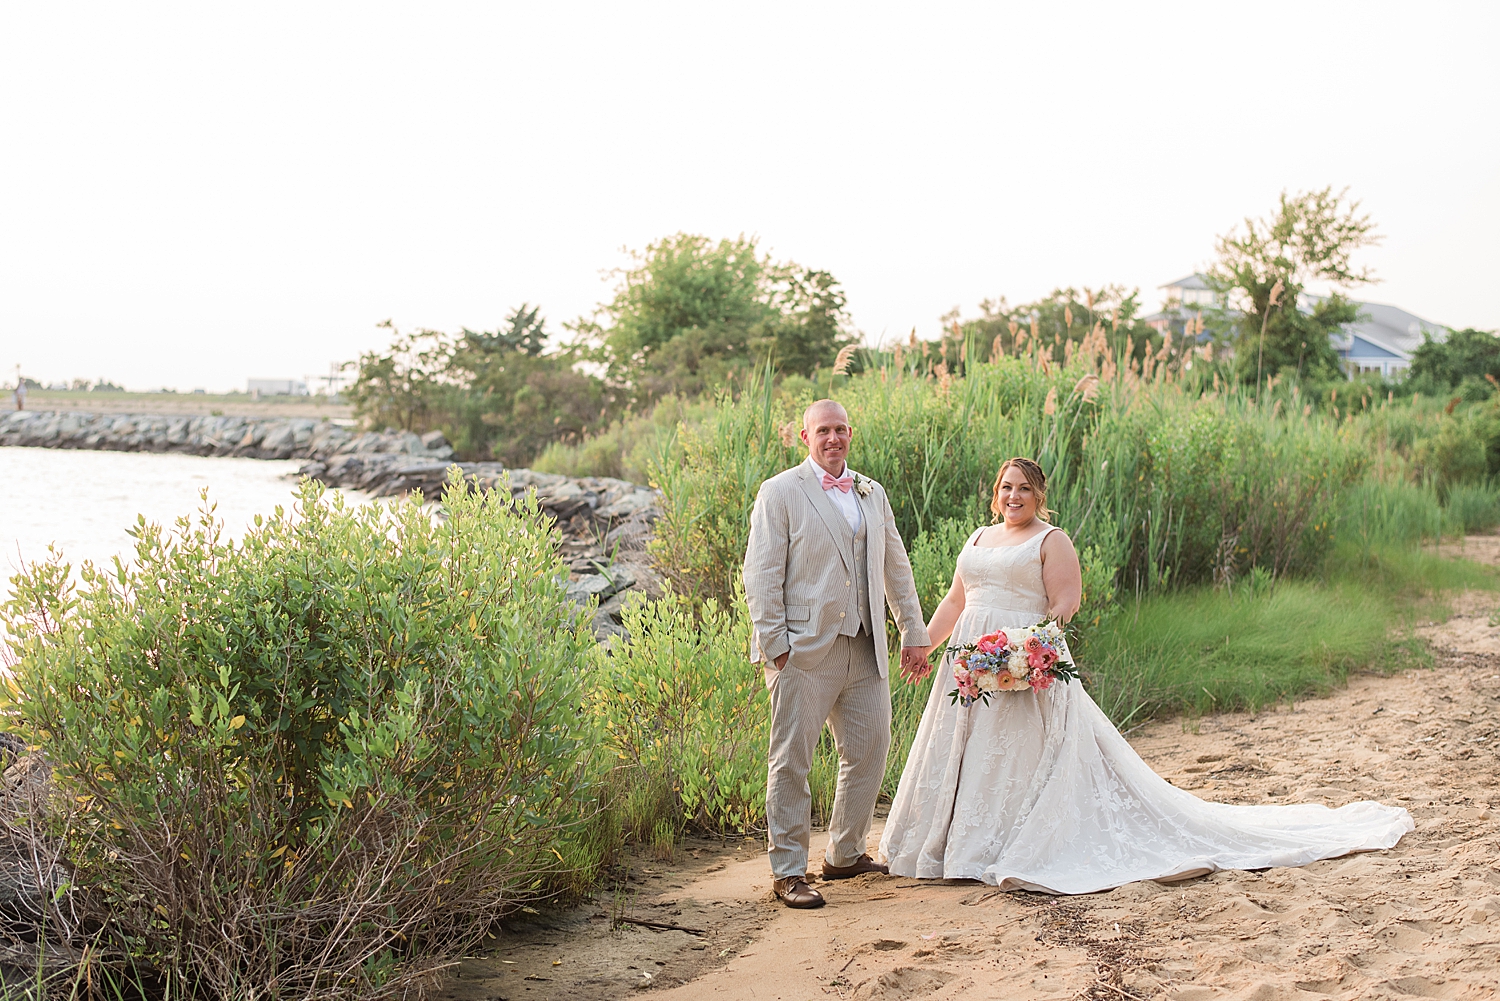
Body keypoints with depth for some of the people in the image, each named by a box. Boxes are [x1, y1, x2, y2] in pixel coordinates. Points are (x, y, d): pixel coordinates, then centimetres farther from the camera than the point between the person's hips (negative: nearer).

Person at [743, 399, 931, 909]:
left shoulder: (872, 494, 15)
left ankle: (845, 855, 26)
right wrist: (774, 646, -13)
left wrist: (914, 633, 18)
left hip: (865, 650, 6)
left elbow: (897, 567, 21)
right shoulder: (780, 492, -3)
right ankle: (788, 871, 8)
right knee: (791, 760, -2)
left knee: (869, 751, 9)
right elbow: (760, 575, -7)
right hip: (804, 652, -6)